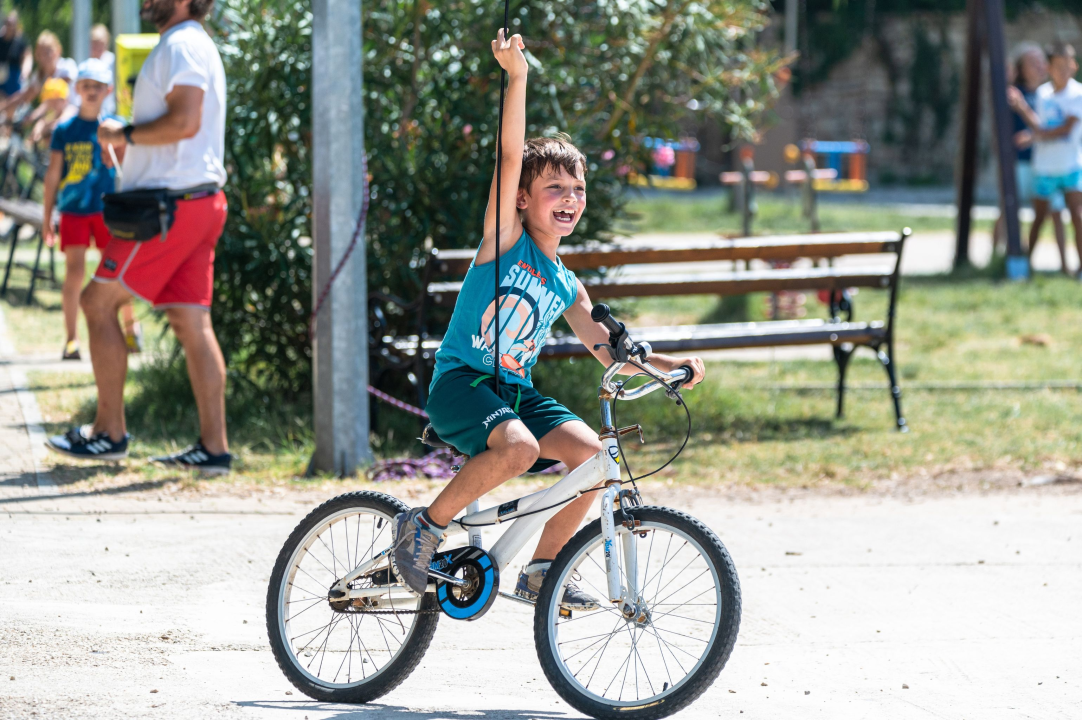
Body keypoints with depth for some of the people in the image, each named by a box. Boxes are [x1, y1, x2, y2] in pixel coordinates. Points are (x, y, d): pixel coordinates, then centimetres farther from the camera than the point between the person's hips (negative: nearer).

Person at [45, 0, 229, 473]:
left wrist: (124, 134, -12)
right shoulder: (191, 45, 21)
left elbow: (185, 121, -24)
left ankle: (109, 432, 2)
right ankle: (213, 446, 2)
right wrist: (132, 148, 19)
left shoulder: (181, 45, -12)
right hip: (200, 201, 10)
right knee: (191, 321, 6)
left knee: (99, 303, -2)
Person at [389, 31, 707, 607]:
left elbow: (609, 349, 15)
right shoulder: (504, 238, -4)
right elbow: (511, 159, -16)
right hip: (461, 383, -6)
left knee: (589, 452, -15)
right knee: (518, 447, -33)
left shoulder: (566, 287, 12)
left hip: (516, 390, 6)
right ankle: (424, 527, -14)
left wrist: (669, 365, -3)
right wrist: (516, 77, -29)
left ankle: (540, 571, 2)